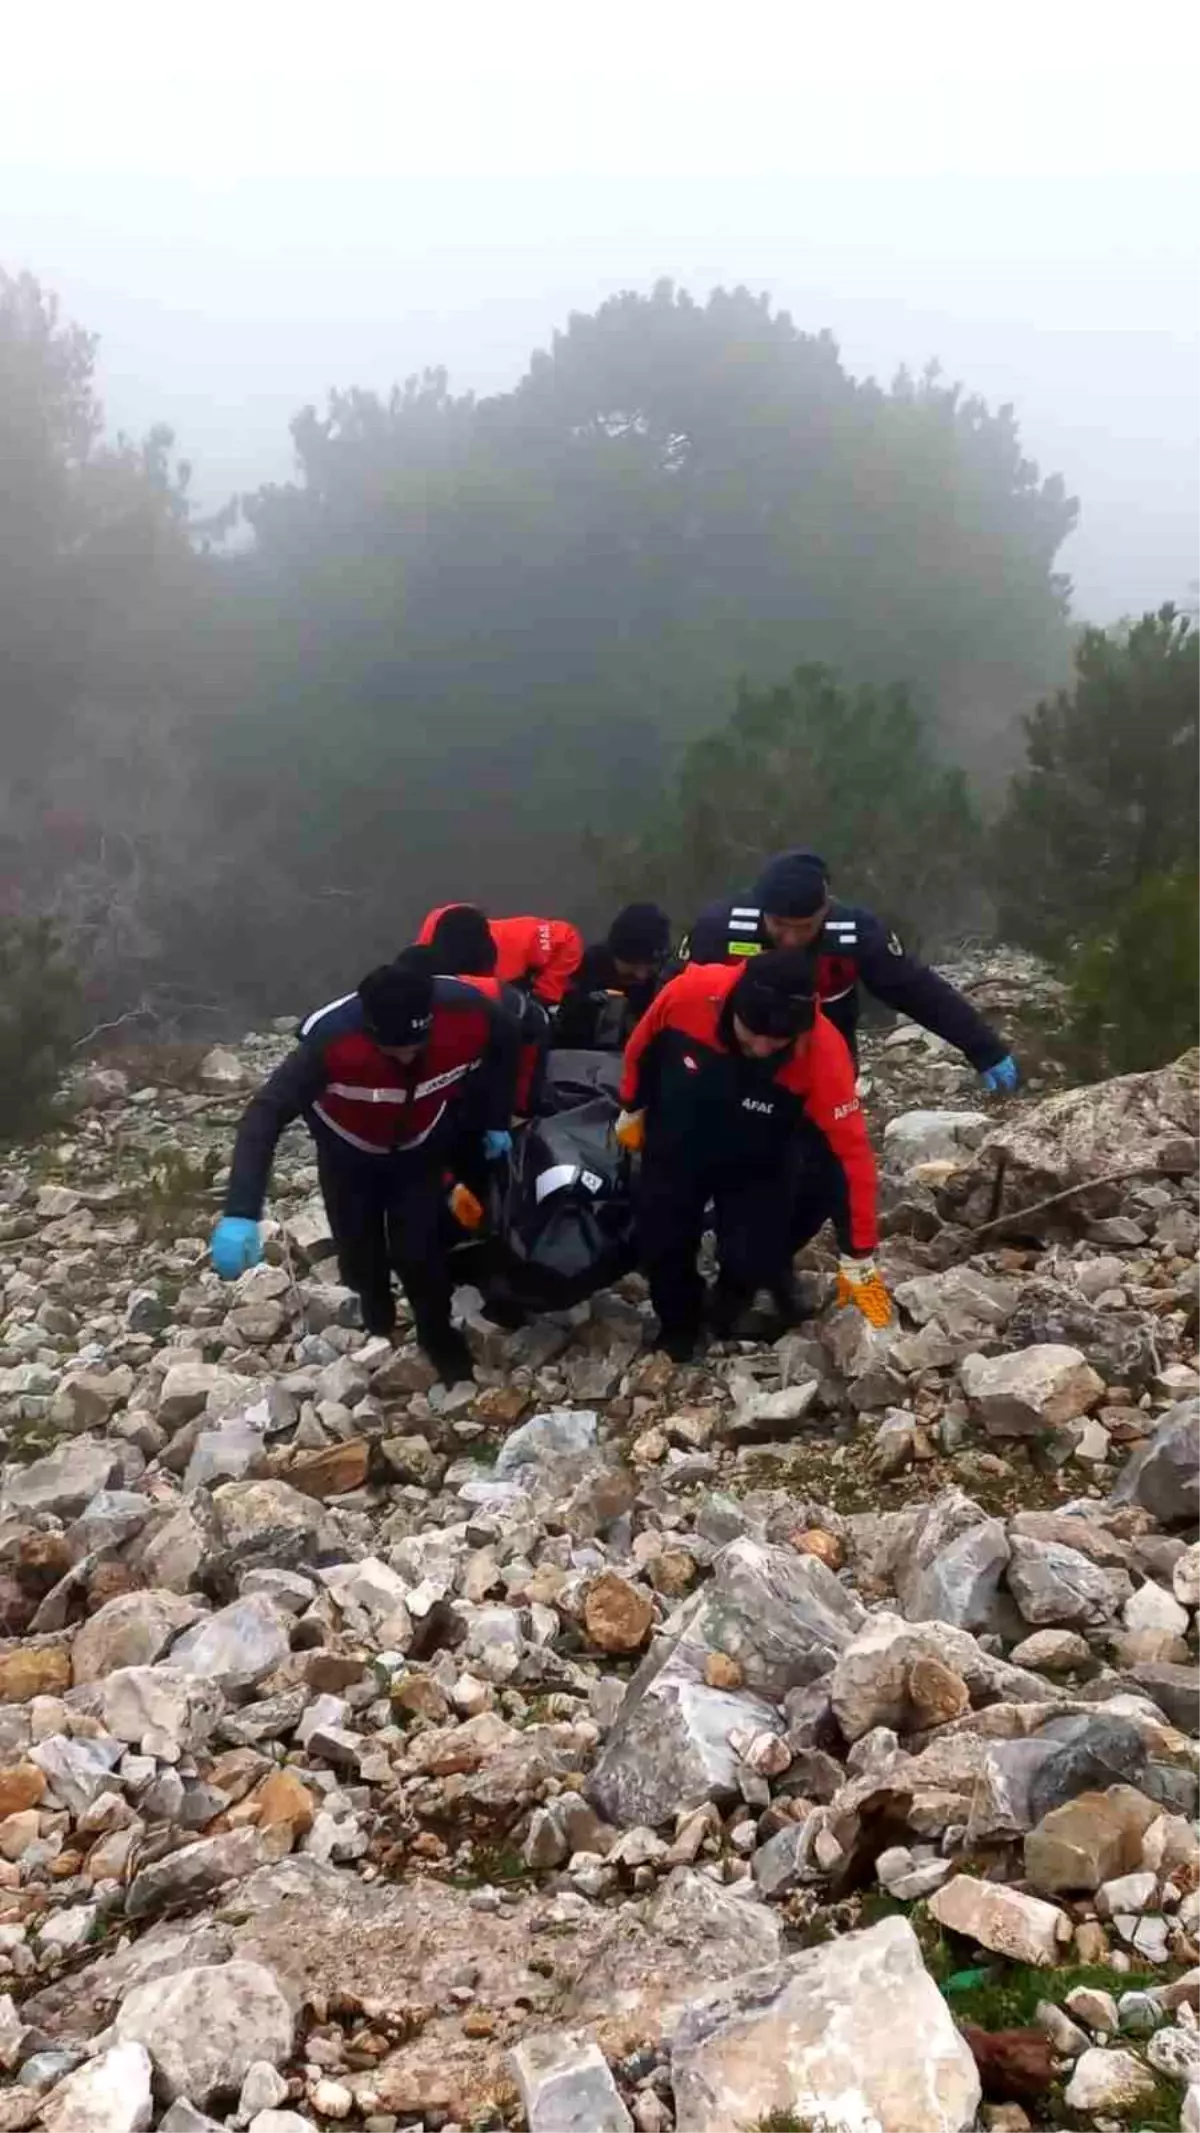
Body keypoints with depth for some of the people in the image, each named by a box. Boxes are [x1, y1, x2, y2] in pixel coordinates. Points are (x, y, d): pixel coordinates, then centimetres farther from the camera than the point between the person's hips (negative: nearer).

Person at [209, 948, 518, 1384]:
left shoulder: (466, 1012, -35)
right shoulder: (331, 1038, -43)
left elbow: (505, 1043, -10)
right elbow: (266, 1114, -44)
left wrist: (496, 1121, -4)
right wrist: (241, 1214, -54)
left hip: (420, 1147, 1)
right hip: (349, 1152, -1)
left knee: (419, 1251, -6)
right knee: (361, 1256, 3)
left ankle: (439, 1338, 24)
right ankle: (377, 1326, 39)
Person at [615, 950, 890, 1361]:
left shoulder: (823, 1053, -36)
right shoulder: (690, 992, -34)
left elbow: (851, 1152, -30)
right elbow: (643, 1045, -10)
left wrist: (858, 1258, -26)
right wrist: (631, 1109, 7)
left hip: (755, 1168, -1)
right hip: (674, 1149, 1)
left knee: (754, 1262, -11)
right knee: (662, 1247, 2)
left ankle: (735, 1291, 27)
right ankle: (678, 1327, 35)